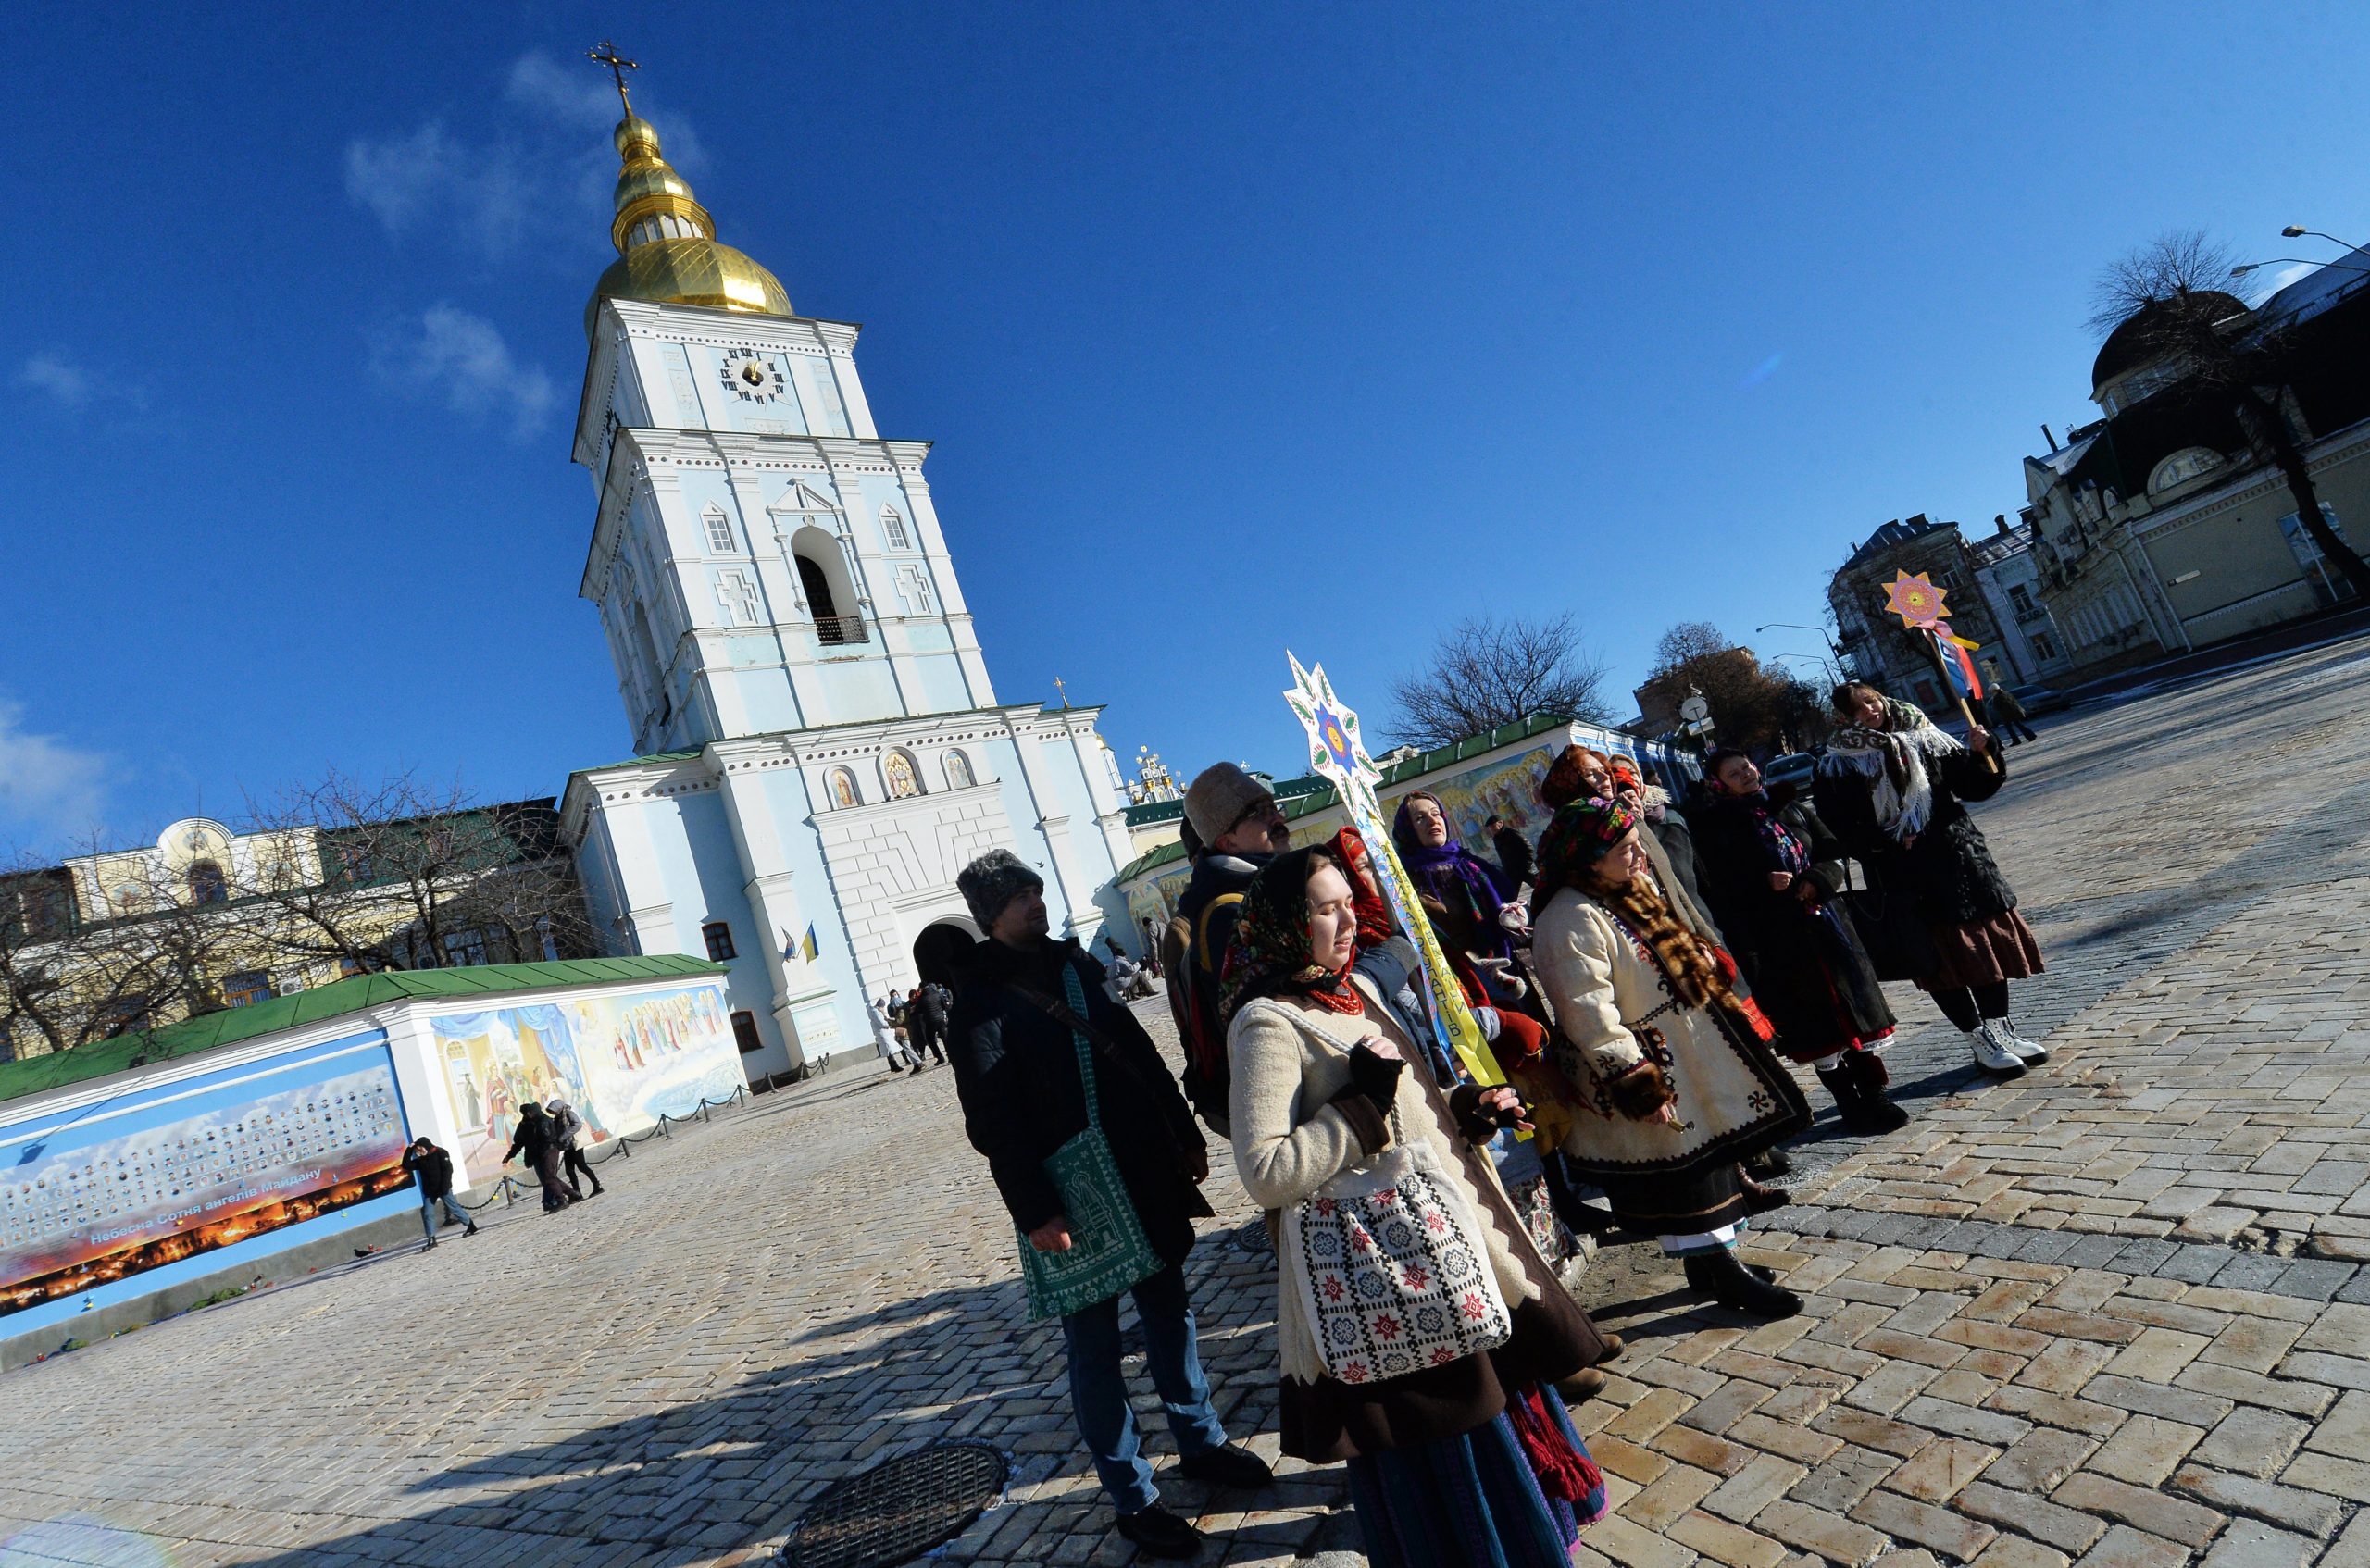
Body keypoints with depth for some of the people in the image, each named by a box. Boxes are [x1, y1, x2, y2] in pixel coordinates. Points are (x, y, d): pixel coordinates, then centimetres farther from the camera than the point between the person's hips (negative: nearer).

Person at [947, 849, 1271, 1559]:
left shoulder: (1074, 963, 9)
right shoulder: (980, 997, -11)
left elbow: (1140, 1053, 13)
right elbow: (993, 1119, -15)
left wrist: (1186, 1135, 13)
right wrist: (1034, 1211, -18)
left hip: (1143, 1174, 6)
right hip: (1070, 1194, -6)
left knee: (1169, 1312, 19)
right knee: (1094, 1345, 8)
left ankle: (1201, 1440, 38)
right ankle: (1133, 1500, 22)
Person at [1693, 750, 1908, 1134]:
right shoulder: (1716, 825, -4)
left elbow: (1832, 854, 6)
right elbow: (1724, 887, -8)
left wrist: (1813, 883, -10)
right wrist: (1766, 884, -19)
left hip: (1825, 921, 5)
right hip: (1780, 939, -5)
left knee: (1856, 1008, 8)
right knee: (1816, 1022, 2)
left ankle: (1873, 1097, 20)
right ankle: (1852, 1107, 14)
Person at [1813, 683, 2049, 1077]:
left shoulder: (1923, 741, 6)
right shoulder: (1836, 769, -5)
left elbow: (1974, 785, 5)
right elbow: (1843, 831, -9)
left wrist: (1979, 753, -12)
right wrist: (1892, 844, -15)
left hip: (1959, 862, 4)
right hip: (1903, 879, -3)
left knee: (1987, 941, 11)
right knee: (1941, 956, 3)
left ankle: (2000, 1027, 28)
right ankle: (1980, 1042, 17)